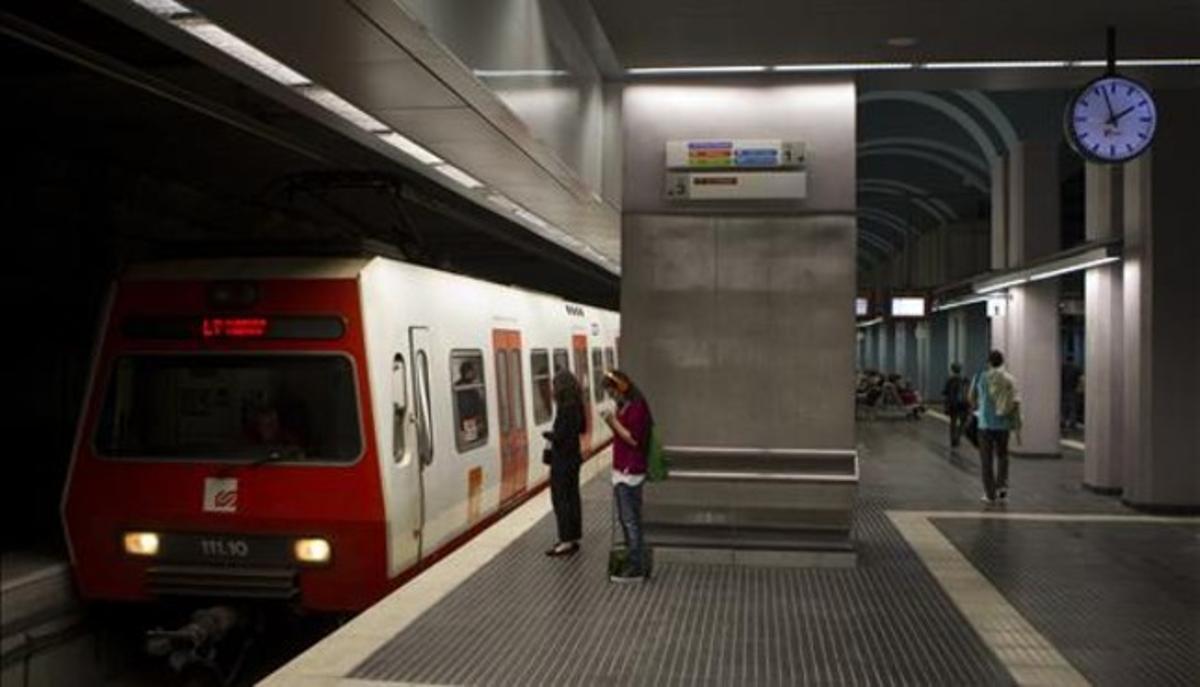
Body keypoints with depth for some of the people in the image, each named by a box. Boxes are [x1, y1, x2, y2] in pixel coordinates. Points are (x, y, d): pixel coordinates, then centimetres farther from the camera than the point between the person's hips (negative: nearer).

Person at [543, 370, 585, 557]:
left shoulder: (565, 408, -21)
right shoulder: (577, 405, 5)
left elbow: (559, 436, -23)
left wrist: (547, 434, -4)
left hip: (562, 460, -9)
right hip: (573, 457, 9)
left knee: (560, 499, -2)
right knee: (572, 497, 15)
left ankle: (566, 541, 0)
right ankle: (574, 537, 23)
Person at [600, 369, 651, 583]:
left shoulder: (637, 407, -16)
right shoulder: (625, 406, 13)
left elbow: (634, 439, -19)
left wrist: (614, 422, -19)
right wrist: (611, 422, 3)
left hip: (630, 471, -10)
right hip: (622, 470, 10)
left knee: (631, 520, -5)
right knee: (625, 519, 16)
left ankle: (636, 569, 1)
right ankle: (634, 560, 25)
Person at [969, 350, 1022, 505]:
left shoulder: (980, 377, -4)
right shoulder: (1009, 379, -3)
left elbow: (972, 398, 10)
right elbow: (1015, 402, -6)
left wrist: (976, 408, 31)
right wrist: (1017, 422, 3)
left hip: (985, 423, -1)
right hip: (1003, 424, 1)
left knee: (987, 459, 5)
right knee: (1002, 456, 20)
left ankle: (990, 494, 5)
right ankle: (1002, 486, 9)